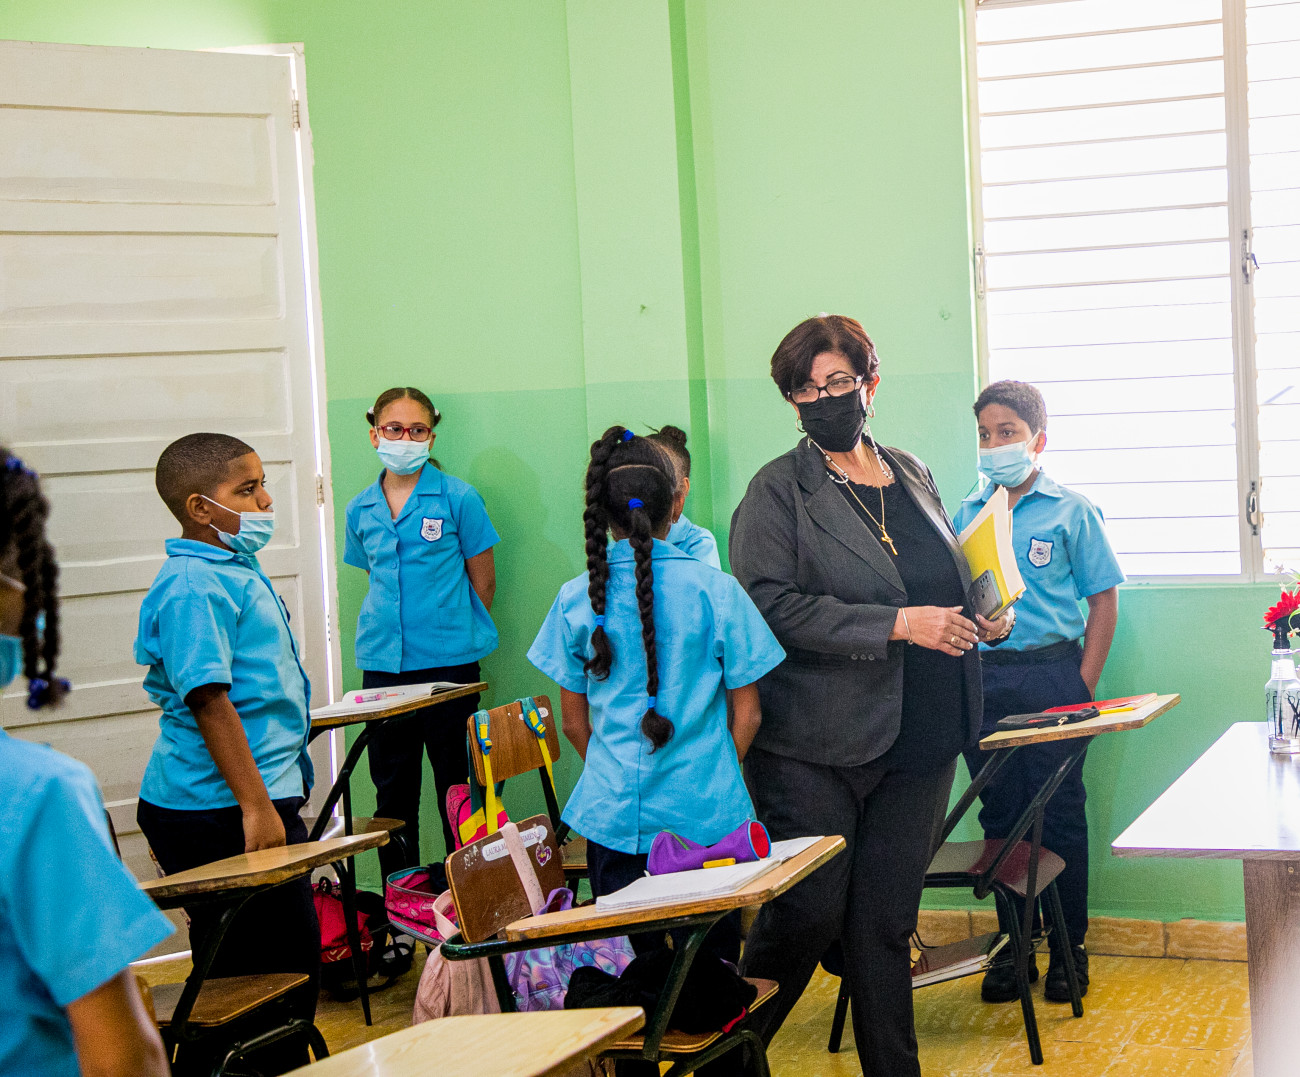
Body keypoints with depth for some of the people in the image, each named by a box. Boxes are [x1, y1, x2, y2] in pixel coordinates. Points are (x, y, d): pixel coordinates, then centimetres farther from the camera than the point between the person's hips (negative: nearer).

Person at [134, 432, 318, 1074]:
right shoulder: (193, 587, -17)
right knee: (277, 967, -6)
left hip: (263, 793, 10)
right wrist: (255, 805, -24)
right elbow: (209, 702, -22)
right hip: (221, 812, -10)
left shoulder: (235, 569, 16)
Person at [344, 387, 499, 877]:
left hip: (449, 660, -4)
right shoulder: (360, 510, 9)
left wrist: (450, 629, 7)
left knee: (456, 783, 2)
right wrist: (392, 630, 13)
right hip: (382, 665, 4)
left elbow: (483, 583, 3)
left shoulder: (457, 498, -3)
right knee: (392, 789, 8)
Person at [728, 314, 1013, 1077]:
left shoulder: (913, 474, 14)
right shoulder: (778, 491, -5)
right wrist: (898, 624, -21)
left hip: (918, 738, 5)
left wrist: (981, 617, 6)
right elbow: (770, 606, -17)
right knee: (809, 912, -4)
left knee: (887, 919, 10)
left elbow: (945, 577, 28)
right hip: (816, 743, -5)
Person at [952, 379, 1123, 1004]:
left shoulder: (1070, 511, -1)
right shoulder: (968, 514, 9)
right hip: (983, 679, 3)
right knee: (1000, 816, 8)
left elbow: (1103, 601, 0)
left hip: (1051, 675, -3)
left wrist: (1082, 690, -6)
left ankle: (1068, 948, 12)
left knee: (1061, 816, 2)